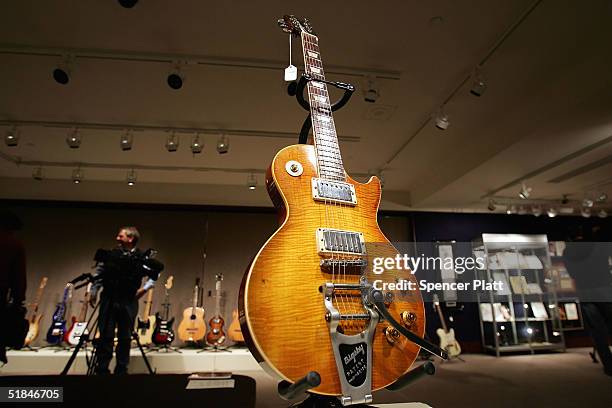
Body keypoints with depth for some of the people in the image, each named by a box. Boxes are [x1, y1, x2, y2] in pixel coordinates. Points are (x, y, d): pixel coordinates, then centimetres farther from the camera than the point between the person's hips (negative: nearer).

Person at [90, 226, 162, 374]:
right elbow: (98, 274, 10)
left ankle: (121, 370, 19)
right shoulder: (110, 255, 0)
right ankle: (101, 369, 13)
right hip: (109, 299, 0)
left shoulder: (142, 258, -4)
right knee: (106, 335, 1)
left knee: (125, 338, 7)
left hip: (129, 302, 0)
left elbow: (155, 273, 6)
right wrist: (93, 292, 9)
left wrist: (145, 288, -2)